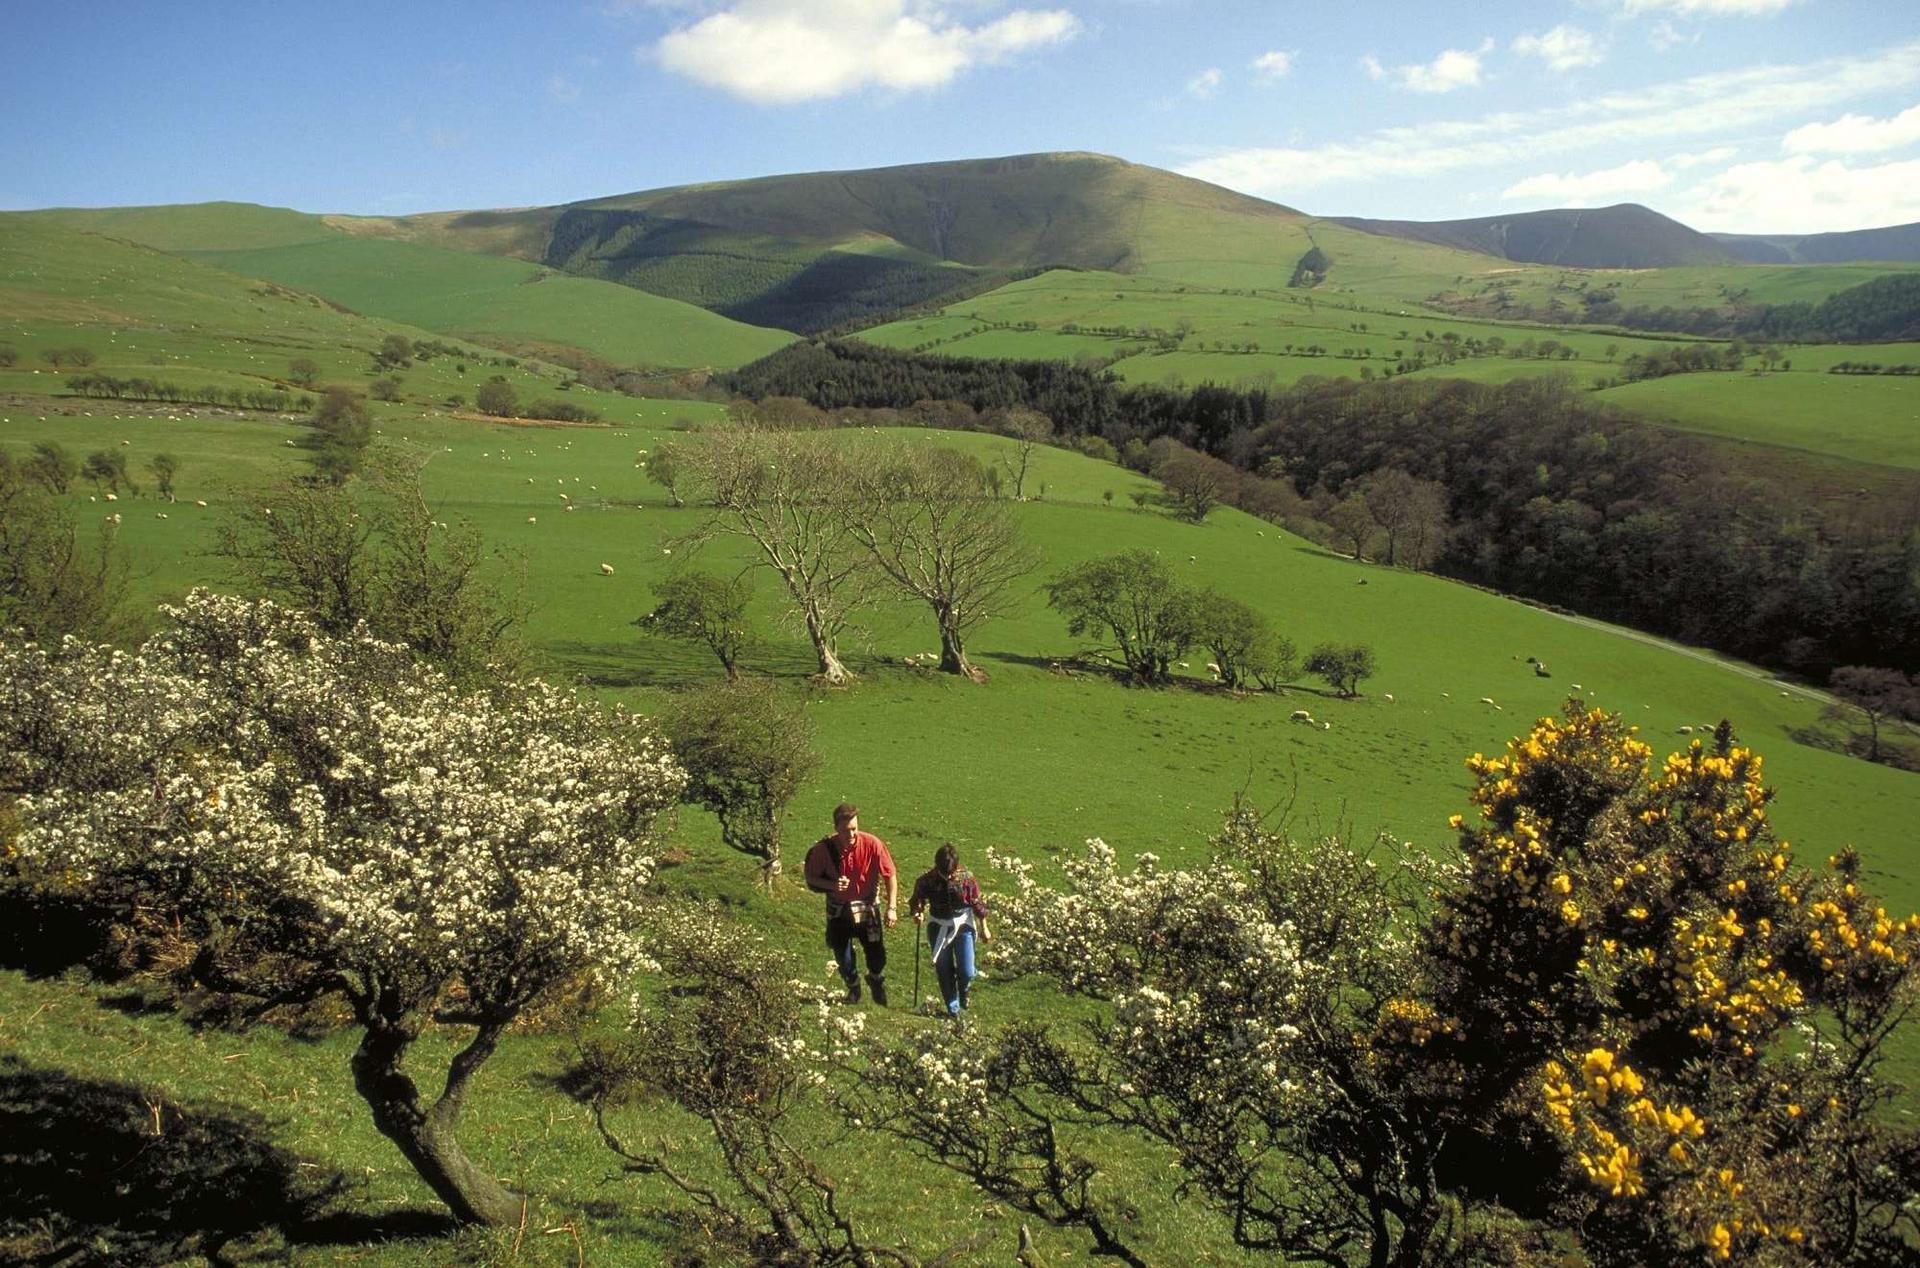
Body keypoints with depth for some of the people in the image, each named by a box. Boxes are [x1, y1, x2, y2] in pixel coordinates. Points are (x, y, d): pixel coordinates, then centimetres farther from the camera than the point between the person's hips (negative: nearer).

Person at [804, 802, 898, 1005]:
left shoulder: (872, 844, -23)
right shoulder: (823, 849, -22)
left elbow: (890, 876, -12)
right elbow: (811, 879, -8)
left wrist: (892, 908, -16)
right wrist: (832, 885, -27)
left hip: (867, 906, -1)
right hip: (838, 909, 1)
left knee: (877, 955, -1)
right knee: (843, 957, 9)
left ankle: (876, 981, 35)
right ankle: (853, 987, 41)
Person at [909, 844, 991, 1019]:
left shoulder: (967, 878, -15)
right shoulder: (927, 881, -16)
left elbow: (977, 904, -2)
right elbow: (916, 900, 0)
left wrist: (984, 928, 5)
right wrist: (916, 913, -23)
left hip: (962, 925, 0)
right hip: (938, 928, 1)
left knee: (967, 972, -5)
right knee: (944, 971, 6)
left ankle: (963, 991, 31)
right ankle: (953, 1007, 28)